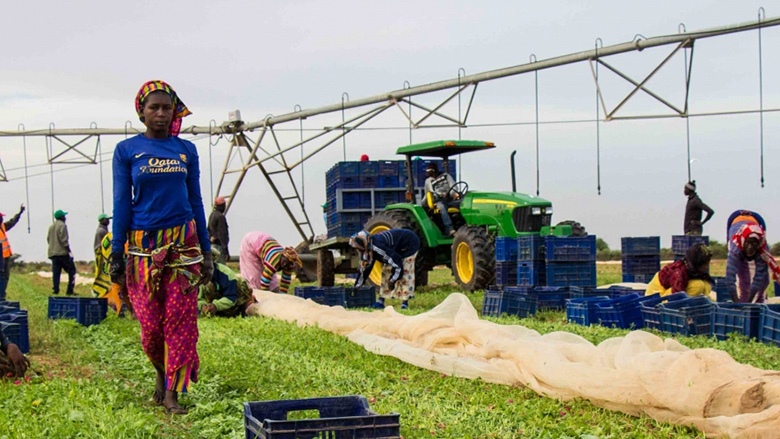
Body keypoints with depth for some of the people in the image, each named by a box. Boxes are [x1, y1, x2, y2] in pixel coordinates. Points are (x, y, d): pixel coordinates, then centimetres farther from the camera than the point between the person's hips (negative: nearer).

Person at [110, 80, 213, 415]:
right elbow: (121, 203, 1)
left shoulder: (186, 150, 8)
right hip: (143, 245, -1)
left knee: (180, 319, -4)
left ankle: (172, 393, 3)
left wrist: (206, 251, 10)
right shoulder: (126, 150, 2)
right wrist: (117, 254, -3)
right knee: (150, 322, -1)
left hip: (183, 244, 1)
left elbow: (195, 200, 11)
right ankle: (161, 372, 28)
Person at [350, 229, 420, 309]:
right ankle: (381, 301, 5)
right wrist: (357, 286, 8)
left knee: (405, 272, -15)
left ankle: (405, 303, -10)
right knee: (387, 270, 4)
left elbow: (396, 260, -35)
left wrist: (393, 280, -28)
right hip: (399, 250, 9)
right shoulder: (368, 249, -7)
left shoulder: (377, 246, -36)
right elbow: (365, 267, 4)